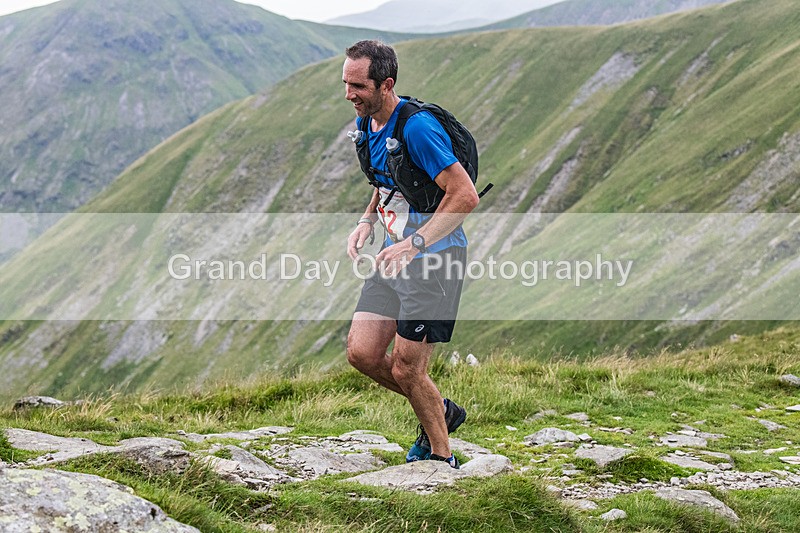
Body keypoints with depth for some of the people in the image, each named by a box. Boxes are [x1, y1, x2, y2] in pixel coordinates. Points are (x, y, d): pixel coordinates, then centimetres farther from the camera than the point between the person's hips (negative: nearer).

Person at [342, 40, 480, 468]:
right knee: (361, 353, 3)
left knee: (405, 369, -5)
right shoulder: (365, 122, 6)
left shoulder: (416, 127, -22)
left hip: (435, 257, -8)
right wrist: (367, 220, 5)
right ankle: (440, 411, 25)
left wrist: (414, 244, -27)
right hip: (397, 254, 9)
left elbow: (465, 195, -23)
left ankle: (441, 458, 17)